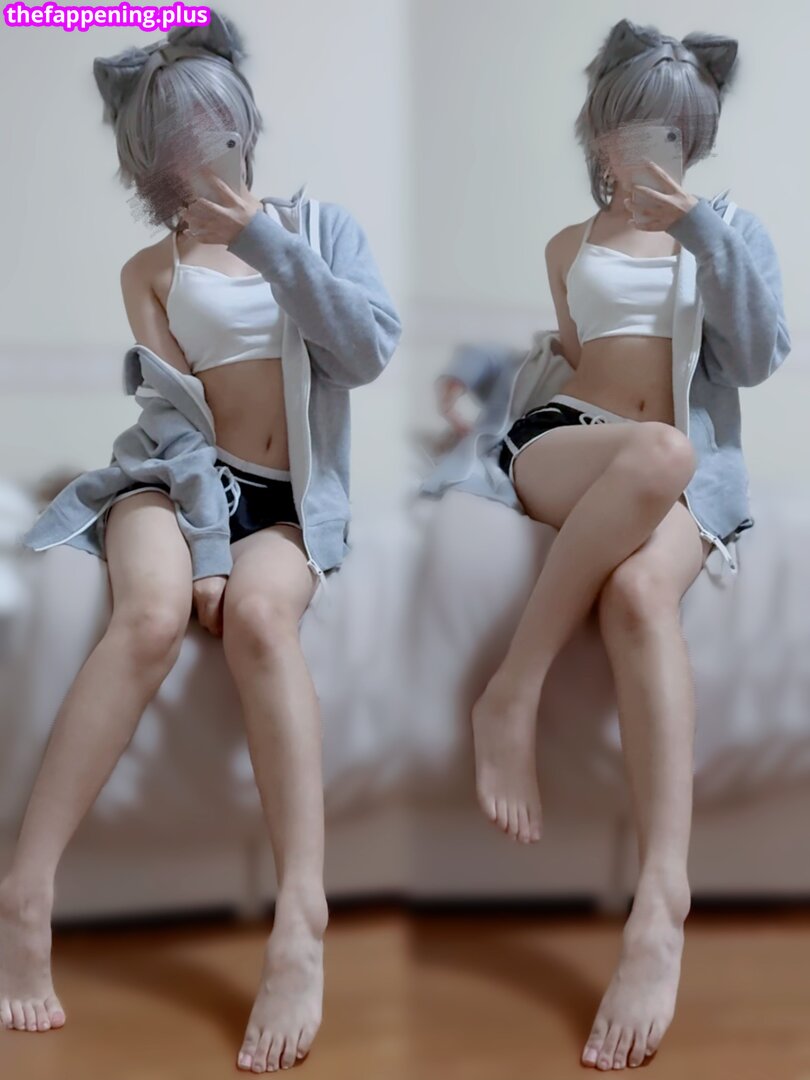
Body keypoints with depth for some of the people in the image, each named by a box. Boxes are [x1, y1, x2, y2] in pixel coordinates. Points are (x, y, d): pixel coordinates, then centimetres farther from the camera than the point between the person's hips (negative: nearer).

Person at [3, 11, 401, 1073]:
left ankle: (302, 919, -40)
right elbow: (176, 413, -2)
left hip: (293, 495, 0)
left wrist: (265, 236, -11)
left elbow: (370, 348, -6)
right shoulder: (150, 269, 12)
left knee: (258, 613, -35)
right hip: (178, 477, 0)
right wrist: (205, 535, -16)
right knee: (154, 610, -35)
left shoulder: (320, 223, 13)